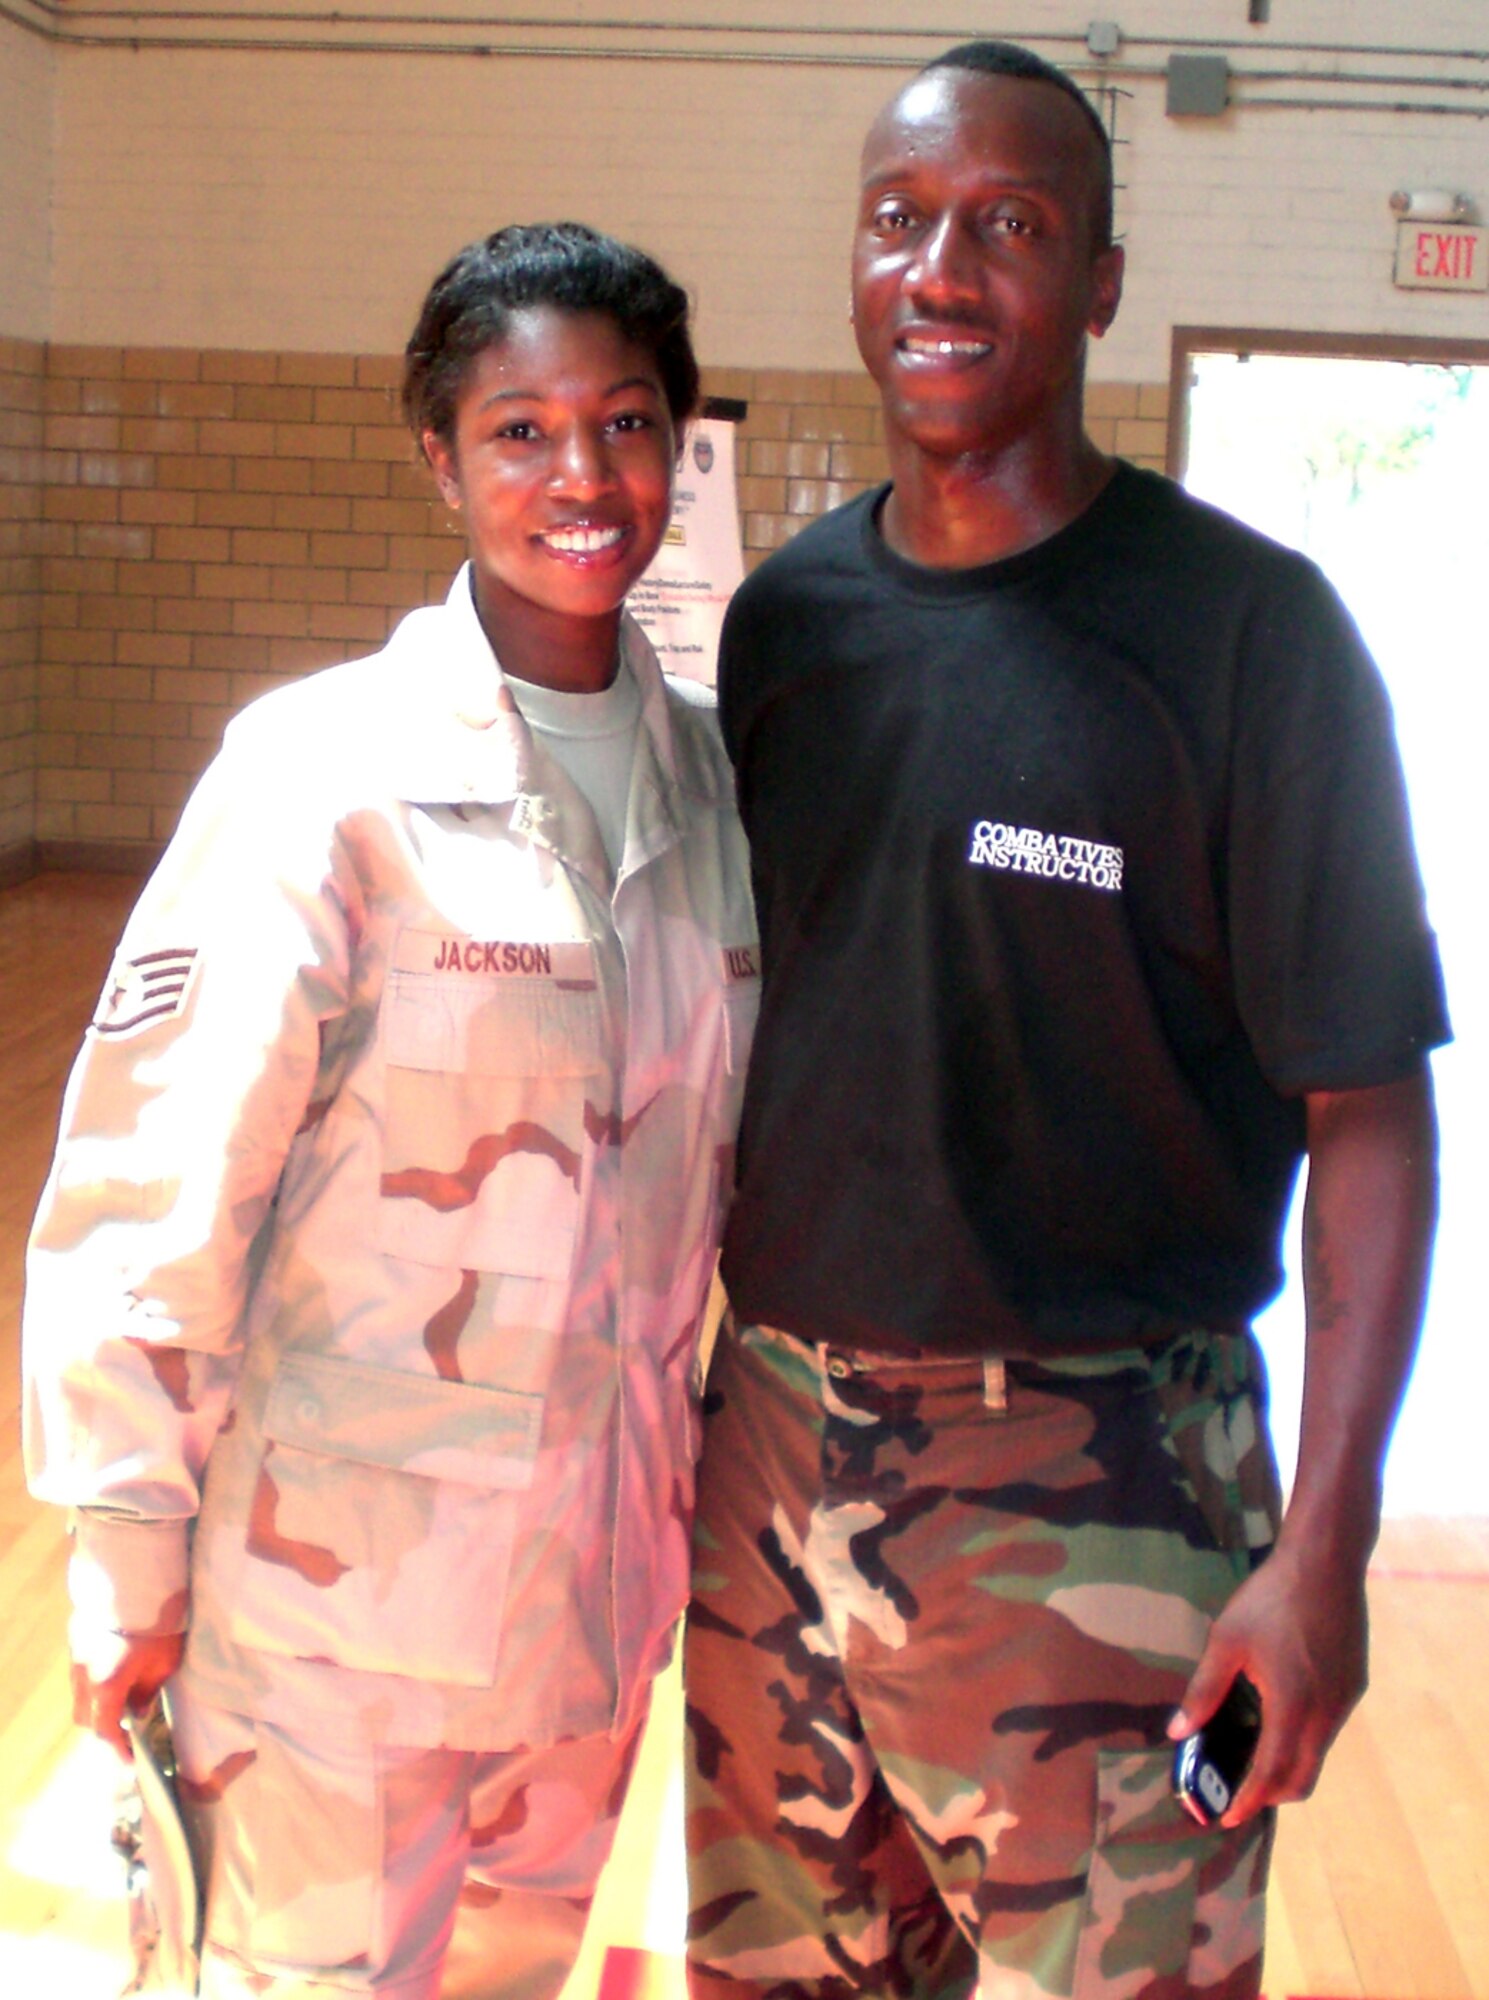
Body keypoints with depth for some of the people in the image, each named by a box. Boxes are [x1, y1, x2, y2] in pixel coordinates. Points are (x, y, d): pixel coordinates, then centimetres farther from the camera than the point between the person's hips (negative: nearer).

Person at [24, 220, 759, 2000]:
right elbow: (149, 1173, -14)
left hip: (599, 1565, 6)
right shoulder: (325, 771, -15)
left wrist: (679, 1479, 13)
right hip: (340, 1582, -5)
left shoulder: (704, 771, 3)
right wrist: (131, 1547, -13)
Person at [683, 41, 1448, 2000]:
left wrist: (1325, 1540, -16)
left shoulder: (1242, 628, -9)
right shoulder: (784, 616, 6)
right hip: (774, 1449, 5)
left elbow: (1368, 1107, -10)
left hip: (1094, 1489, -4)